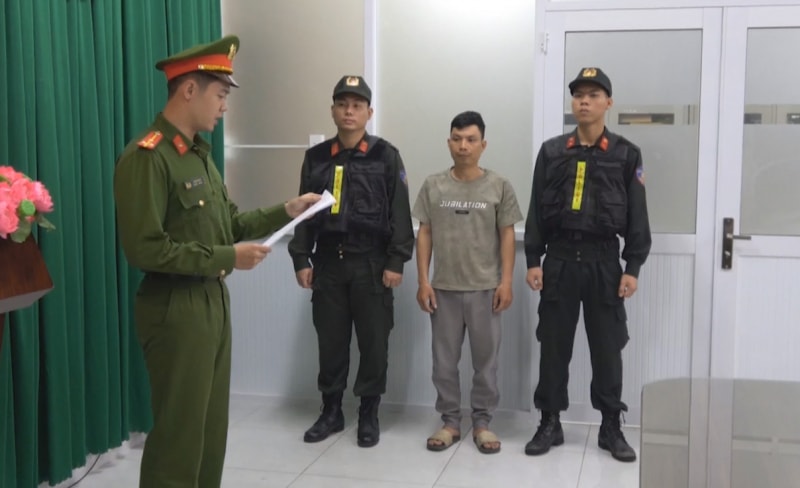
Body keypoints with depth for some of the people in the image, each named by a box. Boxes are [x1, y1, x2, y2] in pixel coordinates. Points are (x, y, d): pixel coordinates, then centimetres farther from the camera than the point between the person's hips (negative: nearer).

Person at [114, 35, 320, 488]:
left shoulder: (199, 153, 12)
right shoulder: (147, 157, -17)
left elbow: (228, 222, 17)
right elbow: (145, 249, -23)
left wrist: (285, 212, 5)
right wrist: (227, 258, -20)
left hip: (214, 300, 9)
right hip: (176, 308, -9)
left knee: (213, 424, 16)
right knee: (180, 428, 1)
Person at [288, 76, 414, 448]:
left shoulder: (385, 157, -1)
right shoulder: (316, 158, 8)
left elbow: (399, 213, -4)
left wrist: (396, 262, -10)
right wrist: (301, 259, 3)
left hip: (371, 263, -2)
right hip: (328, 262, 3)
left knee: (373, 341, 4)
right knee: (330, 340, 10)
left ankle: (369, 415, 18)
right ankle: (331, 411, 23)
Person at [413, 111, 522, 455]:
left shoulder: (498, 186, 0)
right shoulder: (433, 186, 3)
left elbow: (507, 236, 1)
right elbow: (424, 235, 5)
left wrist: (506, 281, -5)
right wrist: (423, 281, 0)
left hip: (485, 288, -1)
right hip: (444, 288, 1)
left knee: (486, 359, 7)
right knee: (444, 360, 8)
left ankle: (482, 423, 20)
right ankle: (450, 422, 21)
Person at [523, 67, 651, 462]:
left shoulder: (626, 155, 2)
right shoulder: (551, 152, 5)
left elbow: (637, 216, 1)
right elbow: (537, 210, 5)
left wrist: (632, 268, -5)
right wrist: (533, 260, -1)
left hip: (604, 259, -1)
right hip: (559, 258, 1)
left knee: (607, 348, 5)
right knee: (554, 345, 6)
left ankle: (611, 428, 18)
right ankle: (550, 424, 17)